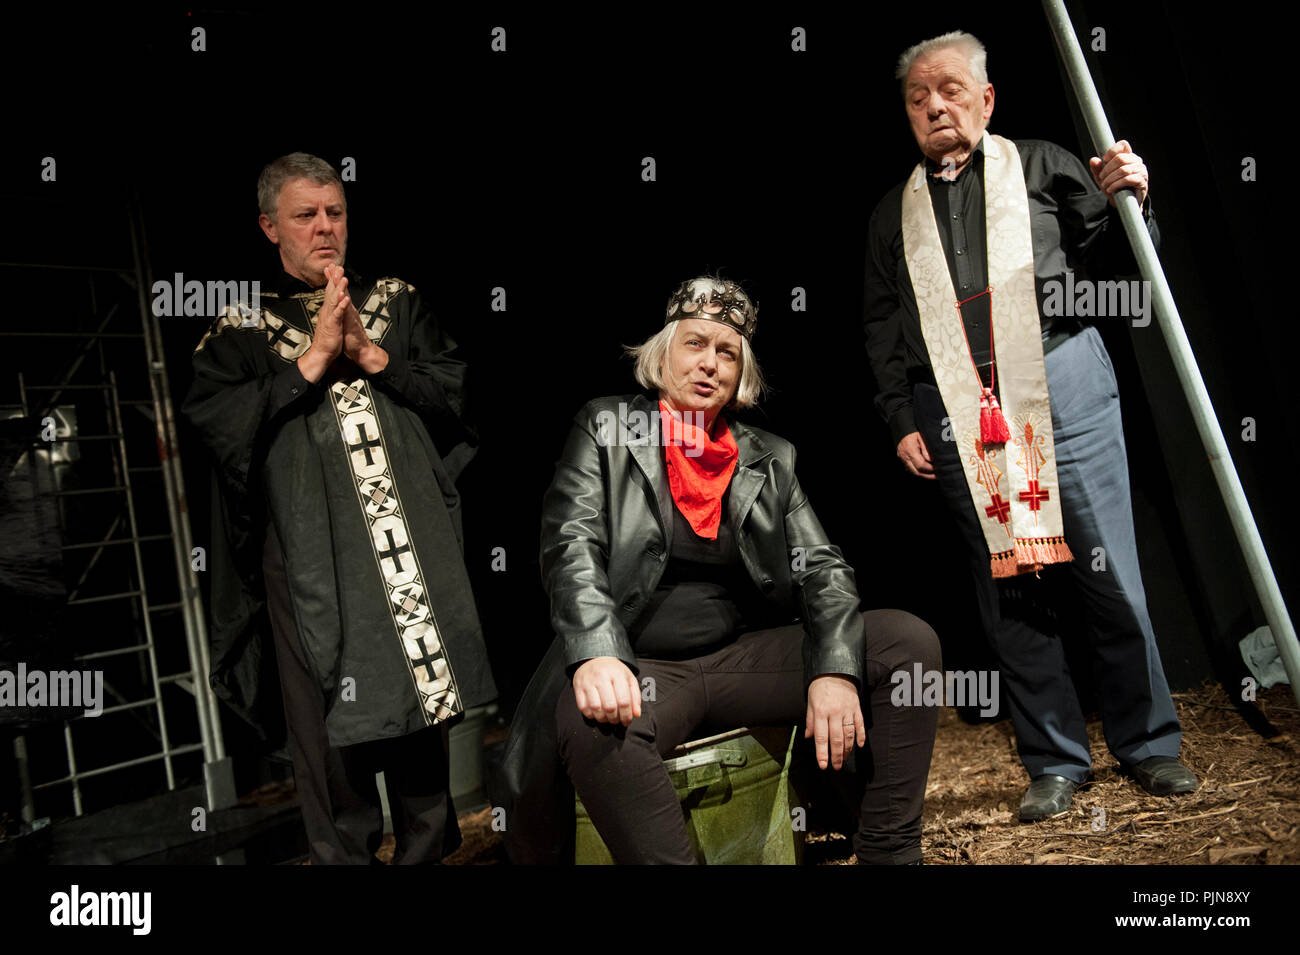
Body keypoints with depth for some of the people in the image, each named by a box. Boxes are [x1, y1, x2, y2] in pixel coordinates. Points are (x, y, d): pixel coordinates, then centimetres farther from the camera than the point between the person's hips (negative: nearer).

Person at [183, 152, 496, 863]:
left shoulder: (397, 303, 13)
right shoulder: (241, 331, 8)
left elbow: (455, 389, 5)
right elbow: (214, 423, -6)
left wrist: (371, 355, -8)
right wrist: (313, 359, -11)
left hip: (414, 540, 2)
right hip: (309, 554, -1)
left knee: (423, 695, 9)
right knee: (329, 719, 3)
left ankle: (427, 847, 27)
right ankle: (343, 855, 23)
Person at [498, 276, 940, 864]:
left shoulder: (771, 458, 14)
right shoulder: (605, 427, 5)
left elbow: (822, 568, 5)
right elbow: (571, 543, -8)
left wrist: (834, 668, -16)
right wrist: (597, 655, -27)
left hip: (746, 657, 4)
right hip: (638, 668, -3)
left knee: (909, 640, -13)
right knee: (590, 723, -38)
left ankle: (888, 854, -6)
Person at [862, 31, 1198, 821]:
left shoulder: (1043, 167, 10)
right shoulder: (894, 214, 16)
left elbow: (1112, 263, 10)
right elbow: (881, 327, 15)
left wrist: (1128, 203, -9)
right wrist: (900, 419, 7)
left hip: (1064, 387, -1)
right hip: (955, 414, 2)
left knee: (1109, 573, 3)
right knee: (1007, 592, 4)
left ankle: (1150, 744, 21)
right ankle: (1056, 762, 17)